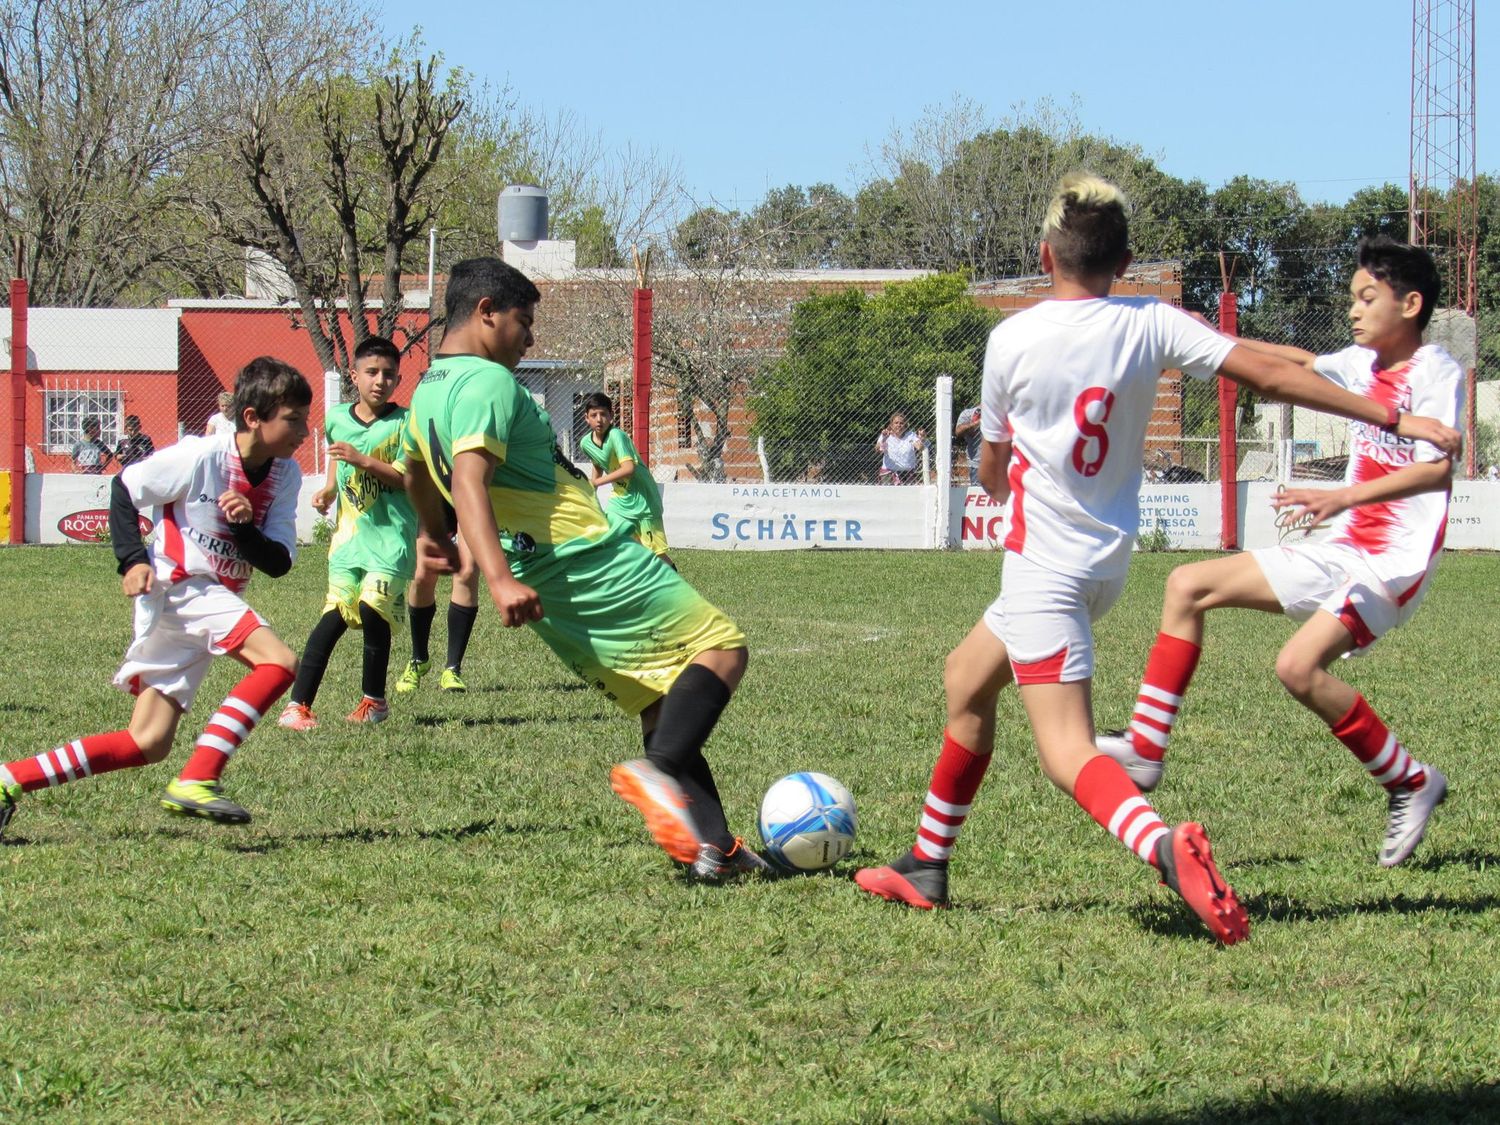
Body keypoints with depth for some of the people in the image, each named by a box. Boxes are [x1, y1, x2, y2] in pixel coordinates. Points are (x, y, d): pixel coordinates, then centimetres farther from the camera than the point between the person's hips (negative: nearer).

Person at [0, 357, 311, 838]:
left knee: (148, 744, 4)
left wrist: (244, 527, -21)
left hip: (216, 600, 7)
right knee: (279, 662, -25)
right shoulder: (201, 457, -16)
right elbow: (124, 487, -4)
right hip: (176, 588, -7)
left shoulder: (284, 474, 1)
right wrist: (132, 560, -13)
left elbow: (278, 563, -2)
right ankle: (195, 782, -27)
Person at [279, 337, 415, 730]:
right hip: (348, 532, 4)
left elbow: (410, 479, -15)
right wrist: (329, 489, 13)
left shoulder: (402, 424, -6)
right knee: (336, 615, -5)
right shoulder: (337, 418, 8)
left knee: (372, 609, -16)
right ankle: (298, 705, -5)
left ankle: (374, 699, 4)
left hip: (391, 534, -4)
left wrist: (364, 462, -23)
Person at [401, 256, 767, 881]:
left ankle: (713, 846, 4)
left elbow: (415, 472, 37)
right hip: (591, 564, -10)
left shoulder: (428, 390, 17)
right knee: (722, 647, -4)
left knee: (664, 701, 12)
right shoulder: (487, 380, -13)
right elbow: (468, 480, -28)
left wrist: (436, 536, 56)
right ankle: (658, 771, -22)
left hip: (554, 596, 10)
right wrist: (499, 578, -38)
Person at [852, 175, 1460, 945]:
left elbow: (992, 468, 3)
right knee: (965, 679, 25)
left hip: (1043, 564, -7)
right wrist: (1394, 419, -3)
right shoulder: (1153, 326, -2)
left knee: (1067, 753, -15)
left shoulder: (1013, 338, -10)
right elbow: (1269, 376, -8)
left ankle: (1167, 851, -44)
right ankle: (925, 868, 32)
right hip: (1107, 560, 7)